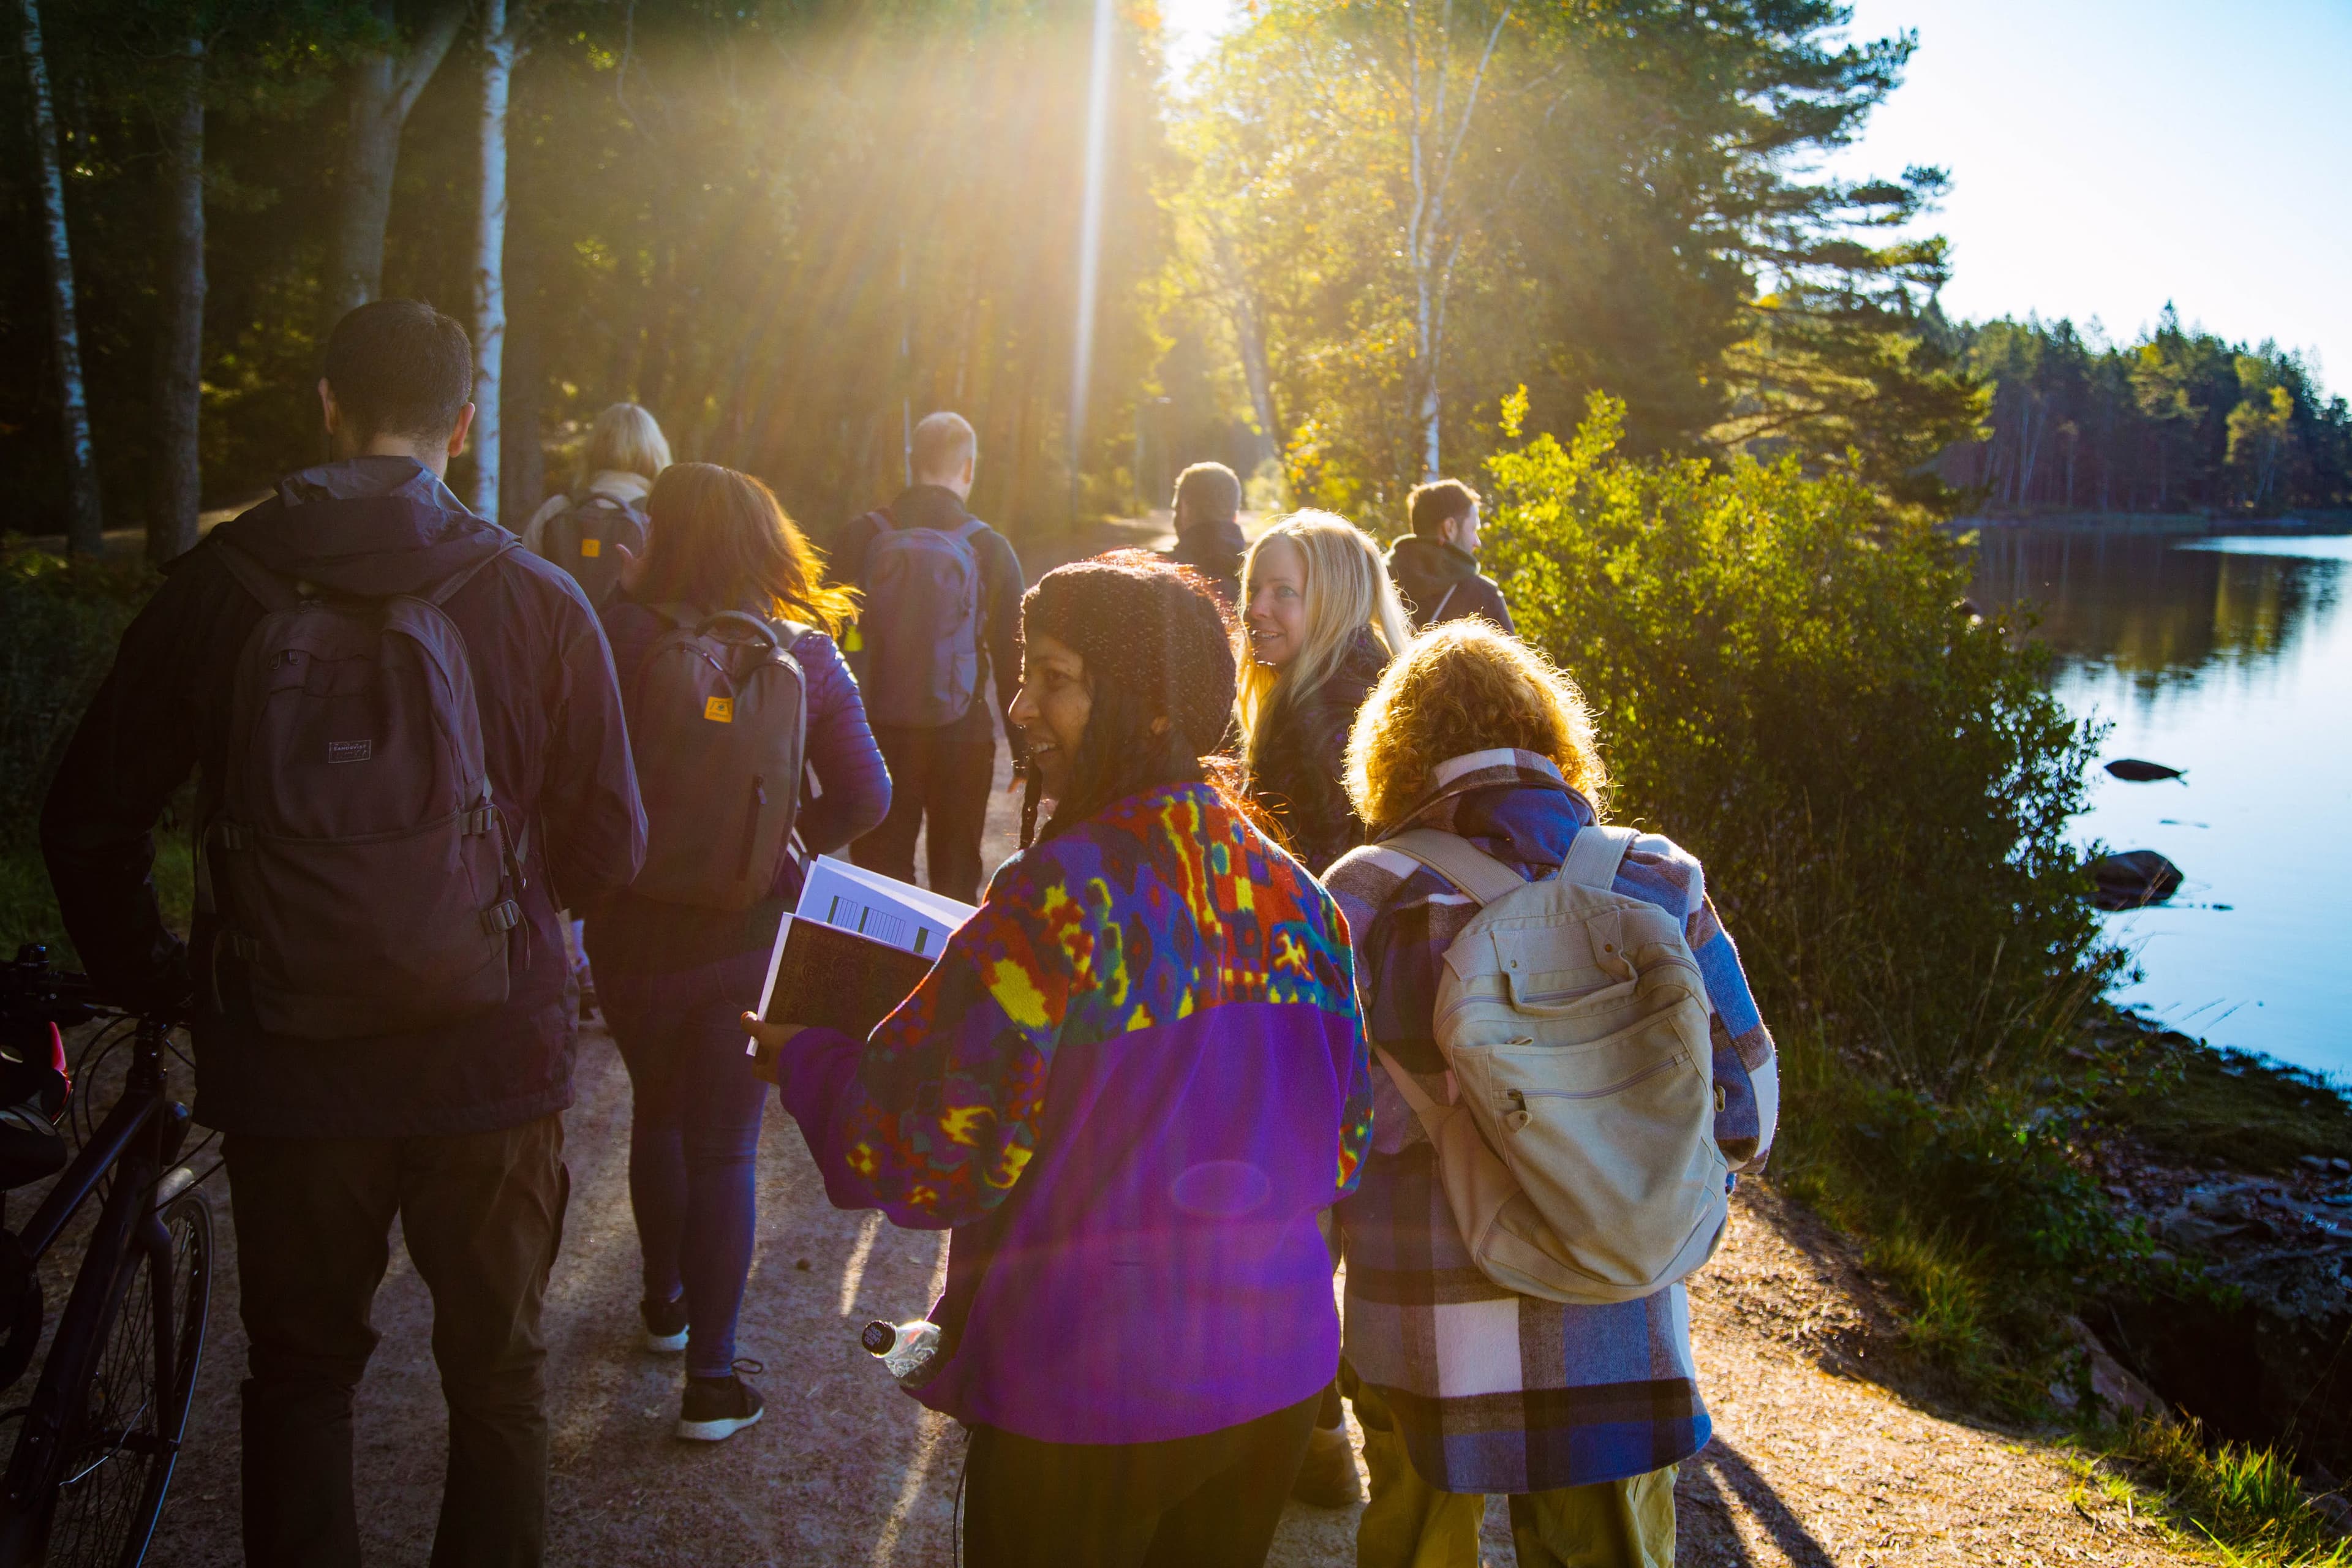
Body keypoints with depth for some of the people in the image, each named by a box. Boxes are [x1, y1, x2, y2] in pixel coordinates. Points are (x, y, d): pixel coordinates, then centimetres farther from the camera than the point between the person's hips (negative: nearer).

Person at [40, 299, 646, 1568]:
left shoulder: (215, 586, -3)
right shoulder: (537, 602, -8)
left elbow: (89, 819, 4)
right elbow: (608, 850, -5)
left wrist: (147, 975, 18)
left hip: (282, 1067, 1)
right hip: (491, 1058, -1)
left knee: (299, 1370, 20)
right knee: (496, 1369, 17)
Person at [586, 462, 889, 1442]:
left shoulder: (619, 636, -13)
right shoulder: (806, 655, -5)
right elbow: (865, 795, -8)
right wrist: (787, 842, 7)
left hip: (638, 930, 0)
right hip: (750, 934, 0)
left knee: (658, 1116, 23)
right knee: (724, 1145, 8)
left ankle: (666, 1305, 41)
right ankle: (712, 1377, 9)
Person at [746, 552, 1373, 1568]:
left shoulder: (1063, 896, -21)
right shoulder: (1291, 892, 0)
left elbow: (936, 1156, -18)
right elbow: (1342, 1141, 8)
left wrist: (802, 1060, -1)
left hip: (1092, 1387, -6)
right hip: (1281, 1374, 6)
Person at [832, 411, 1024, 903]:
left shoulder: (861, 536, -3)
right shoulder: (989, 549, -6)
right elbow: (1012, 659, -4)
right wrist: (1026, 752, 3)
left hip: (876, 734, 1)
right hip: (960, 738, -1)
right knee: (956, 881, 12)